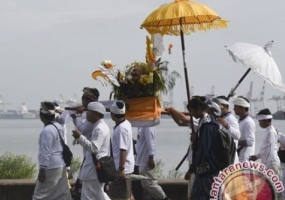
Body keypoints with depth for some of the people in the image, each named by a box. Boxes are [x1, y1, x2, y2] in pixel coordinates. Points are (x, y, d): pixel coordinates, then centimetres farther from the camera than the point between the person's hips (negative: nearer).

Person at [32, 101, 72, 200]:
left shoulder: (47, 131, -18)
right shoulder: (59, 127, 9)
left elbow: (45, 152, -21)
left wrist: (42, 169, -19)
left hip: (51, 167, -9)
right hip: (61, 165, 9)